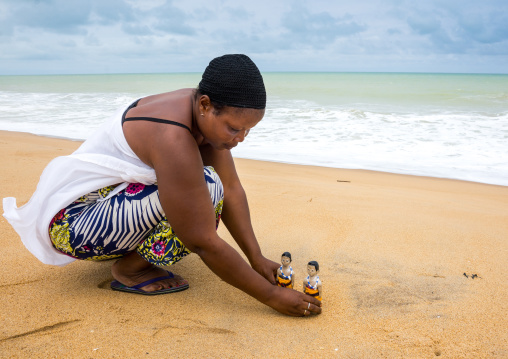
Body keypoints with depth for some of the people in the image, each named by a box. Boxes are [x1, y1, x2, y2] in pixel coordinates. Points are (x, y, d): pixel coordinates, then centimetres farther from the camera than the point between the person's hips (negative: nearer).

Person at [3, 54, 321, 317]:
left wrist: (257, 259, -8)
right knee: (206, 187, -26)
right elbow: (205, 244, -30)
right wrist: (272, 296, -23)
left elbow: (231, 188, -5)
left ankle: (133, 251, 8)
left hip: (108, 200, 9)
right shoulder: (174, 138, -34)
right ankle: (129, 268, -6)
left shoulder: (206, 113, -8)